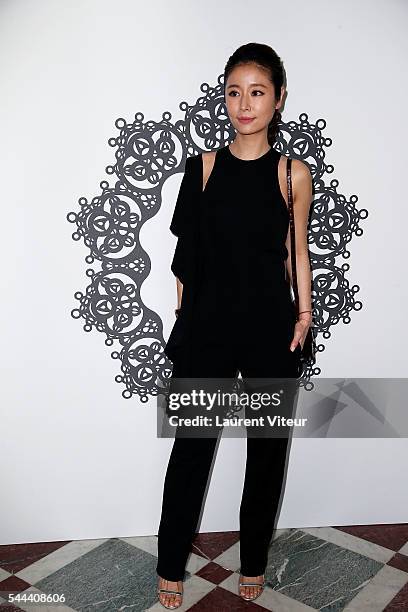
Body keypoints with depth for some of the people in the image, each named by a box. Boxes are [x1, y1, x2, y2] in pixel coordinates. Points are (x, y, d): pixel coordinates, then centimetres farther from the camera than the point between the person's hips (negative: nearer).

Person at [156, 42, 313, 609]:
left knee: (268, 446, 12)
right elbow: (187, 252, 4)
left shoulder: (294, 173, 1)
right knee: (191, 445, 7)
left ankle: (253, 562, 34)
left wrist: (303, 312, -1)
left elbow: (297, 250, 7)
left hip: (270, 325, 1)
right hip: (207, 322, 0)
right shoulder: (204, 166, 2)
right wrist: (184, 318, 3)